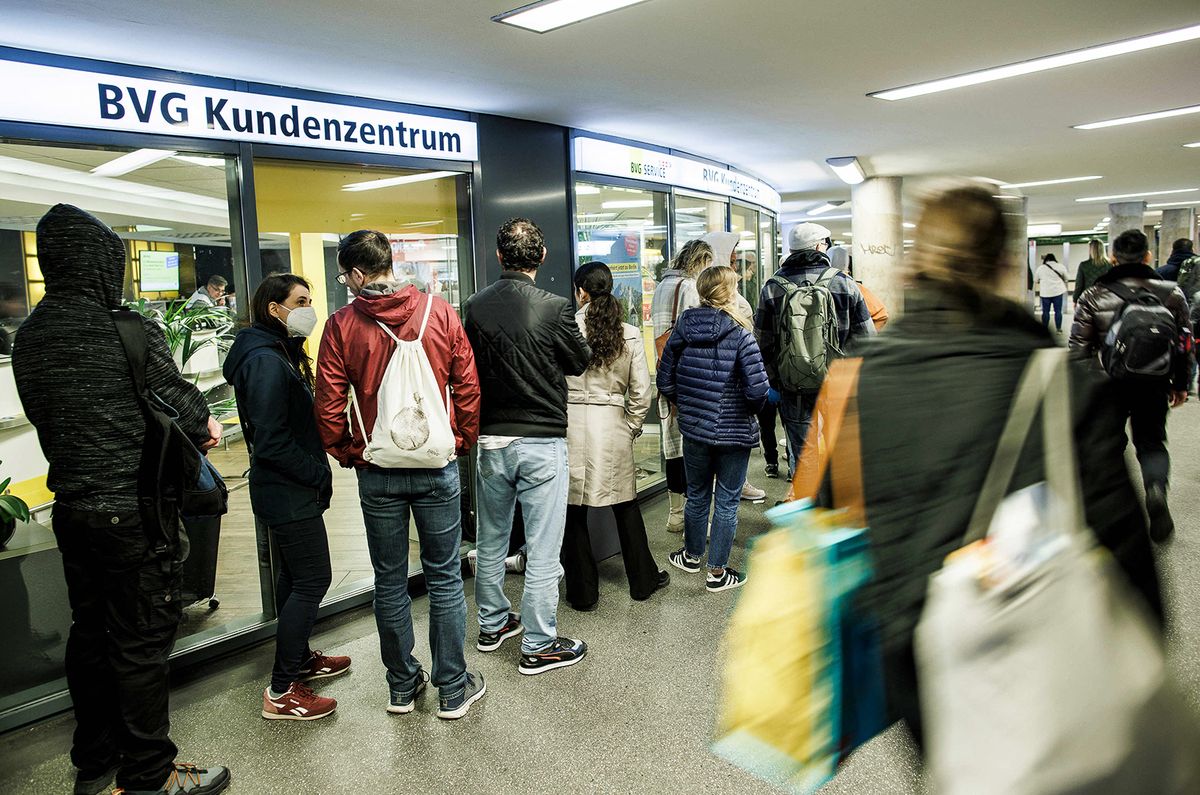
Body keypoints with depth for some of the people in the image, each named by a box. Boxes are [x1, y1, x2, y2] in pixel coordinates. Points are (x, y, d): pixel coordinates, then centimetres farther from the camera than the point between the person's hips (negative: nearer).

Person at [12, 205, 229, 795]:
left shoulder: (26, 338, 5)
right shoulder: (130, 332, -18)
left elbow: (45, 417, 10)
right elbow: (180, 403, -12)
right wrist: (206, 423, 9)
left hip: (71, 509, 8)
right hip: (133, 511, -7)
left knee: (90, 634, 19)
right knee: (141, 642, 4)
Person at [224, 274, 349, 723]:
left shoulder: (279, 355, 12)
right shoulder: (267, 362, -21)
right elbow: (272, 443, -24)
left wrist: (317, 471, 8)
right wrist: (319, 474, -15)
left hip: (284, 490, 11)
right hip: (289, 494, -11)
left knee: (294, 577, 20)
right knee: (313, 580, -5)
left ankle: (299, 659, 36)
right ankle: (281, 692, 4)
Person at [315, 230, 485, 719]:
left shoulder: (342, 325, -6)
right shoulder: (439, 312, -4)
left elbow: (329, 405, -4)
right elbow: (467, 387, -2)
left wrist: (347, 454, 11)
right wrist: (462, 442, 10)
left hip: (376, 473, 0)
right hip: (437, 466, 0)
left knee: (390, 581, 14)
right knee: (444, 578, 10)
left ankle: (402, 686, 27)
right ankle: (452, 689, 19)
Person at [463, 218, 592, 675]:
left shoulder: (476, 307, -3)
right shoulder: (553, 308, -15)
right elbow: (580, 363, 0)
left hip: (491, 438, 5)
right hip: (541, 441, -5)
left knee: (491, 541, 19)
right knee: (543, 550, 5)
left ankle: (492, 624, 35)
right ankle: (538, 646, 14)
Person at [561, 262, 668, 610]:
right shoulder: (630, 334, 0)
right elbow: (641, 391, 1)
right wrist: (632, 428, 14)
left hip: (569, 423, -2)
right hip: (612, 425, 2)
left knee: (574, 509, 8)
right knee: (625, 505, 17)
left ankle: (582, 591, 18)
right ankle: (642, 580, 29)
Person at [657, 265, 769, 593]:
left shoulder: (683, 328, -2)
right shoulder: (739, 334, -15)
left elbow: (665, 381, 1)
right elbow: (758, 388, -21)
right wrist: (750, 409, 0)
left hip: (693, 429, 4)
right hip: (734, 431, -4)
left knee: (697, 495, 21)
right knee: (727, 501, 9)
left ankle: (692, 555, 39)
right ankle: (717, 572, 18)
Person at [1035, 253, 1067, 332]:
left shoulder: (1040, 268, 1)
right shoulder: (1060, 267, 1)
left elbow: (1037, 280, 10)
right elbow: (1065, 279, 11)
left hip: (1045, 293, 0)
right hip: (1057, 292, 0)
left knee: (1045, 311, 7)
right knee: (1058, 311, 6)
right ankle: (1058, 328, 9)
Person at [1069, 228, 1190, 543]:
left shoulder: (1094, 295, -7)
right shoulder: (1171, 293, -1)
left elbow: (1079, 346, -6)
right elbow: (1185, 342, 4)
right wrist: (1180, 384, 15)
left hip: (1108, 384, -1)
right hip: (1154, 384, 1)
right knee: (1152, 442, 15)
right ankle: (1156, 487, -15)